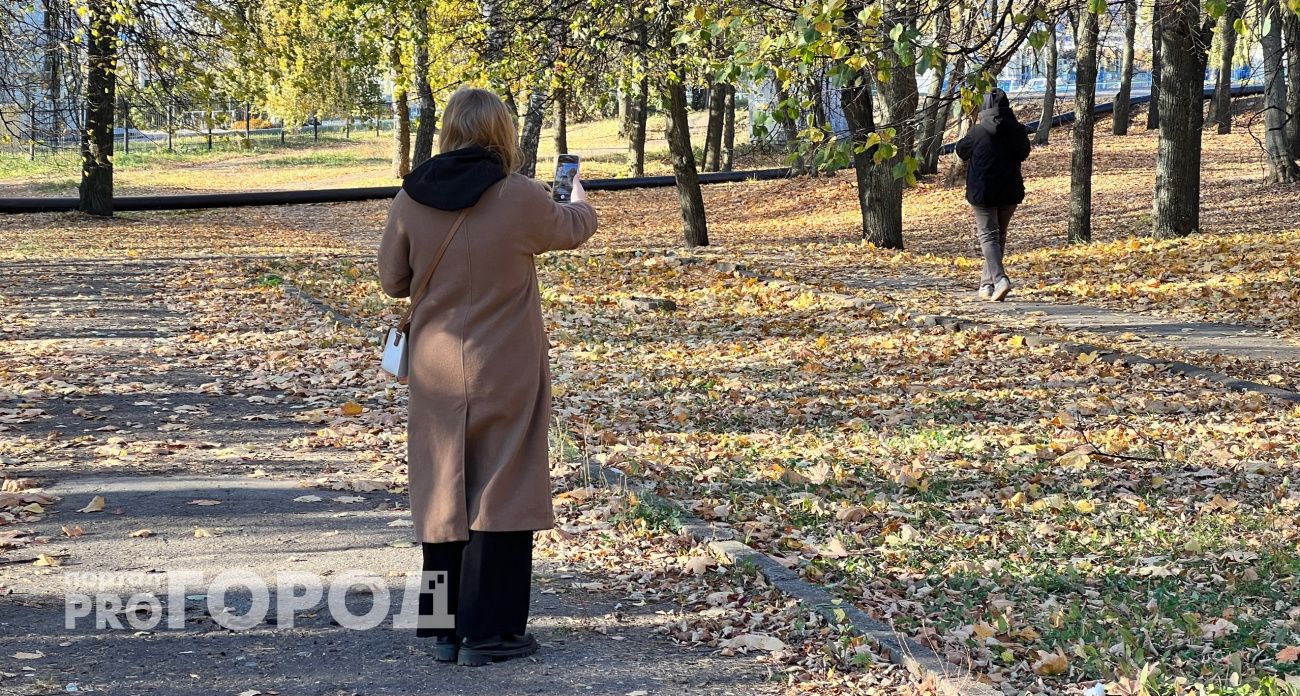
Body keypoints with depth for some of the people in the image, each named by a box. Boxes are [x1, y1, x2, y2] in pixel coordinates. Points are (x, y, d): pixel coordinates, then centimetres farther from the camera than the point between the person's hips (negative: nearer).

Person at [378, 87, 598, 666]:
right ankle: (488, 632, 7)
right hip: (505, 374, -3)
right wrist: (580, 200, 32)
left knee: (444, 493, 13)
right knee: (500, 492, 5)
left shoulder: (411, 199, -5)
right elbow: (572, 228, 9)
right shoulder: (521, 199, -12)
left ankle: (444, 629, 19)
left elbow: (393, 280, 6)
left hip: (436, 373, 3)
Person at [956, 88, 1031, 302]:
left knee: (988, 236, -2)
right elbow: (1023, 154, 18)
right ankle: (987, 284, 19)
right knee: (1000, 236, 15)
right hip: (1011, 192, 4)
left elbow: (961, 150, 7)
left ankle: (999, 279, -23)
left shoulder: (978, 132, -11)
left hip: (983, 191, -4)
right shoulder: (1017, 132, -1)